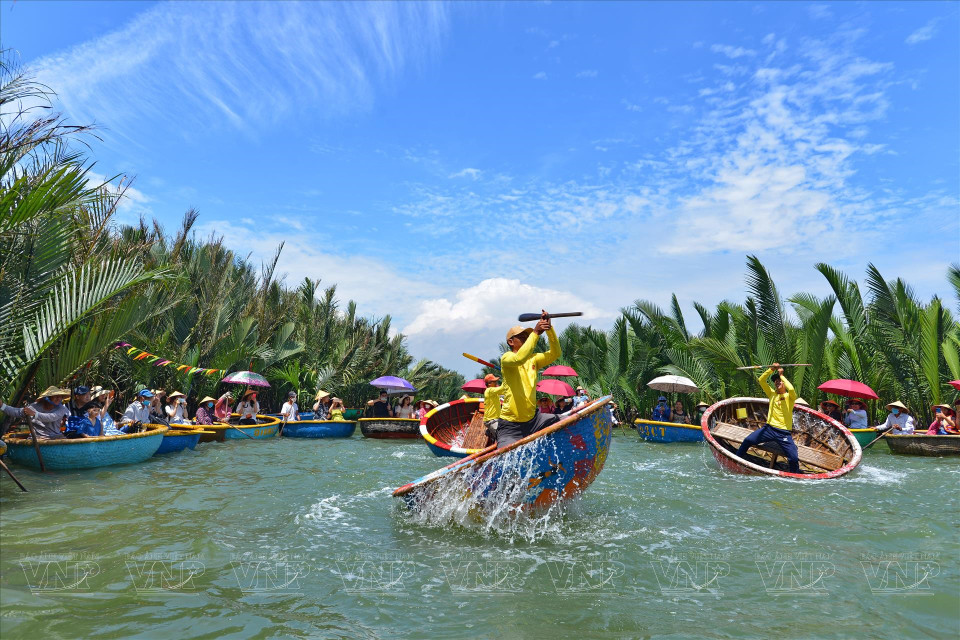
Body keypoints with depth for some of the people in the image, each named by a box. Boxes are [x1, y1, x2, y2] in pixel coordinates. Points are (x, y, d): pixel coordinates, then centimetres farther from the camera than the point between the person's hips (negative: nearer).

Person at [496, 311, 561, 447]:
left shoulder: (533, 359, 11)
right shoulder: (506, 358, -8)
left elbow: (555, 353, -1)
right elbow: (519, 358, -30)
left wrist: (549, 328, -12)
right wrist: (535, 333, -28)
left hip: (533, 419, 6)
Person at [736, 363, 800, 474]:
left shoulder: (790, 397, 0)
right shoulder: (772, 394, 11)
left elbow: (791, 389, -24)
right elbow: (761, 380, 2)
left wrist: (782, 375, -12)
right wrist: (772, 369, -7)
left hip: (784, 433, -3)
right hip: (769, 428, 3)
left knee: (794, 459, -9)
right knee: (748, 440, -11)